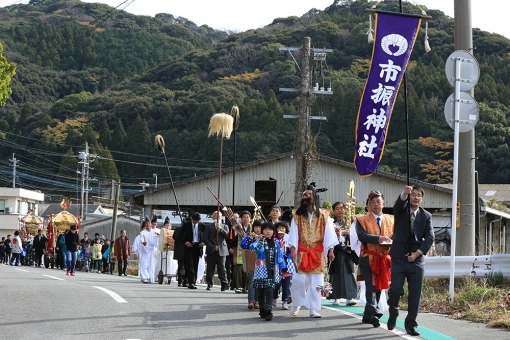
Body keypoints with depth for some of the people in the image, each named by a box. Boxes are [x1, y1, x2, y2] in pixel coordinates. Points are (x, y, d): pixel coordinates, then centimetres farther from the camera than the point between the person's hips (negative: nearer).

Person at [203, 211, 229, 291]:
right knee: (210, 268, 4)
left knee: (221, 268, -8)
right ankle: (209, 284, 12)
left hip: (222, 250, 0)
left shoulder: (225, 226, 15)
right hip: (211, 250, 0)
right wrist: (212, 246, -7)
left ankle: (224, 284, -11)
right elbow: (204, 238, 1)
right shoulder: (209, 226, 9)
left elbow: (228, 235, -1)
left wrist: (221, 229, -12)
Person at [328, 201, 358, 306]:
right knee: (336, 273, -2)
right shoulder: (331, 223, 4)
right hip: (336, 251, -2)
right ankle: (335, 298, 3)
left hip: (347, 251, 2)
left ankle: (349, 298, -11)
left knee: (348, 273, -6)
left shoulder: (349, 222, 14)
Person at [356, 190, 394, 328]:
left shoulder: (390, 220, 14)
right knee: (371, 286, -15)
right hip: (368, 258, -4)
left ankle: (367, 316, 18)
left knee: (378, 287, 9)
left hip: (384, 258, 5)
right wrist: (378, 239, -23)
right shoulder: (362, 220, 2)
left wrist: (391, 243, -12)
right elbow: (361, 235, -13)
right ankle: (375, 314, -25)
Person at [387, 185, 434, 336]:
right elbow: (398, 204, -20)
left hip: (416, 258, 2)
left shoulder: (426, 216, 8)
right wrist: (404, 193, -42)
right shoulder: (401, 209, 4)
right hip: (399, 257, -2)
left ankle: (411, 324, 10)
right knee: (395, 289, -8)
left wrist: (417, 253, -9)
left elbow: (430, 237, 2)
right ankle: (393, 314, 19)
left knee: (415, 293, -1)